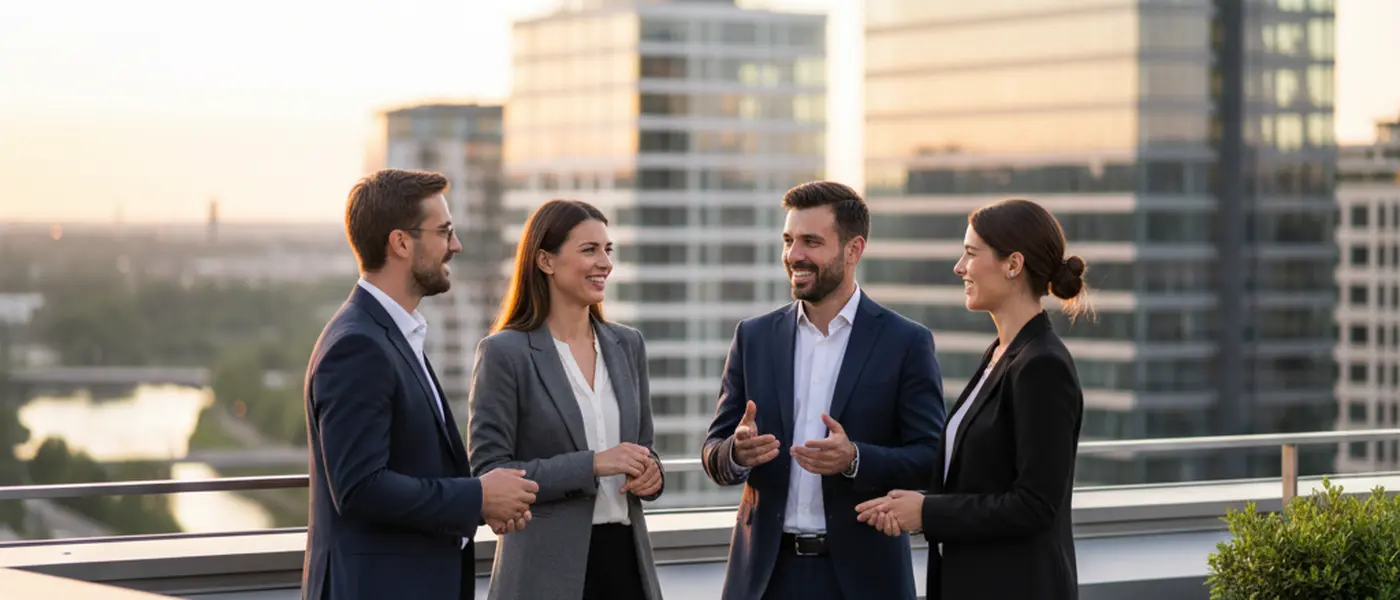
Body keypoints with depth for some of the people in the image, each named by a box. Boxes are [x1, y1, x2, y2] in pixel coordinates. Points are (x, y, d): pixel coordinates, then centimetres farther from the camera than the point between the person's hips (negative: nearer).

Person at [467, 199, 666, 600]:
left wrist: (651, 472, -3)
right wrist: (591, 465, -18)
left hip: (625, 556, 5)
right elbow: (488, 473, -10)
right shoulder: (505, 352, -5)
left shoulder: (627, 345, 12)